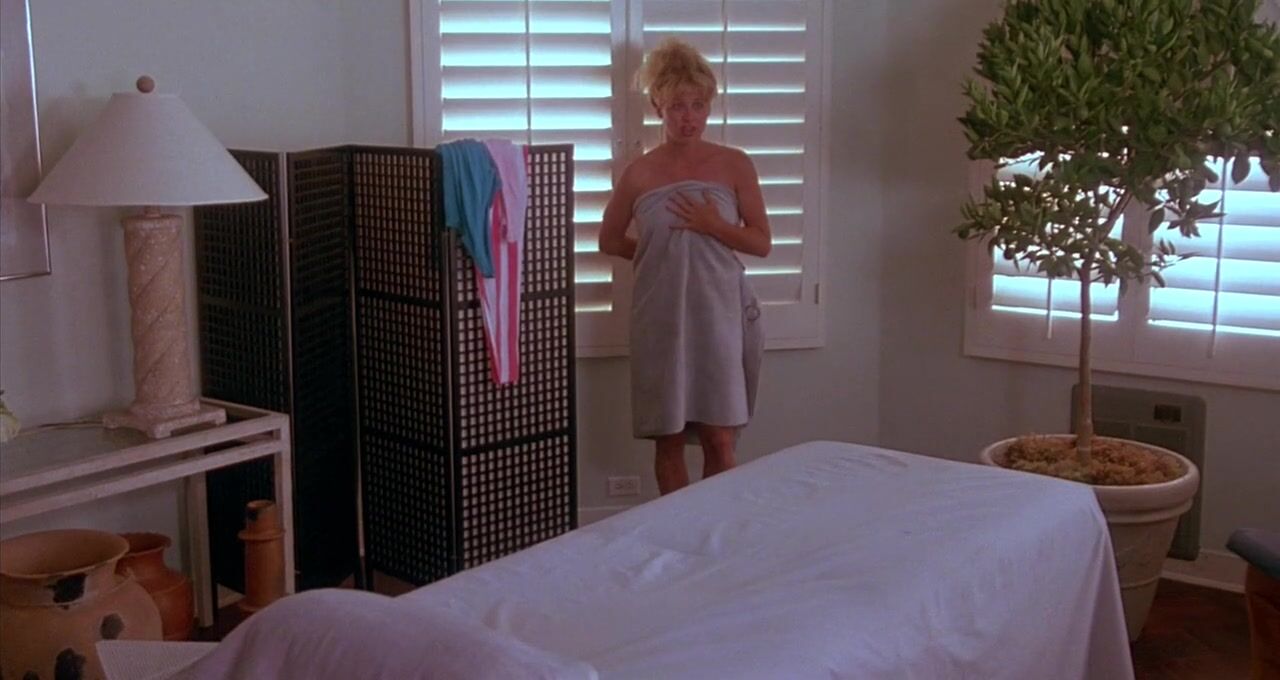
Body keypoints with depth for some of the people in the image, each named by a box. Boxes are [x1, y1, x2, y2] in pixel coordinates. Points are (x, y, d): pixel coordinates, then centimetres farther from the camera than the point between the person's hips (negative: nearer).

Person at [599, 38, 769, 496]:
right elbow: (609, 240, 13)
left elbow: (762, 243, 1)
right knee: (668, 437, 7)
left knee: (720, 440, 0)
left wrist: (713, 226, -13)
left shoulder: (735, 165, 0)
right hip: (661, 317, 0)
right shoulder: (640, 173, 0)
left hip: (720, 314, 0)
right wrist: (658, 254, 1)